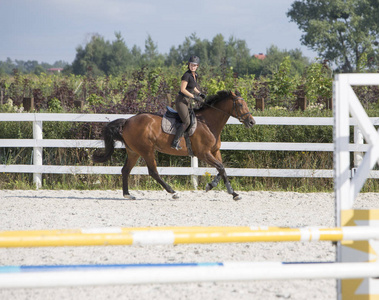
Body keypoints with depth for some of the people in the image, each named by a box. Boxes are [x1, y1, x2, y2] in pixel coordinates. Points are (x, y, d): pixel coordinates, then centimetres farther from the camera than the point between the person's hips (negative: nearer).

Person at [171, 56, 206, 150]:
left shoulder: (195, 75, 8)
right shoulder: (187, 75, -19)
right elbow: (182, 89, -22)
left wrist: (199, 93, 7)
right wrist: (194, 97, -21)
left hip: (187, 101, 9)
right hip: (181, 101, -9)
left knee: (193, 119, 13)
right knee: (186, 122, -16)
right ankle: (175, 142, -15)